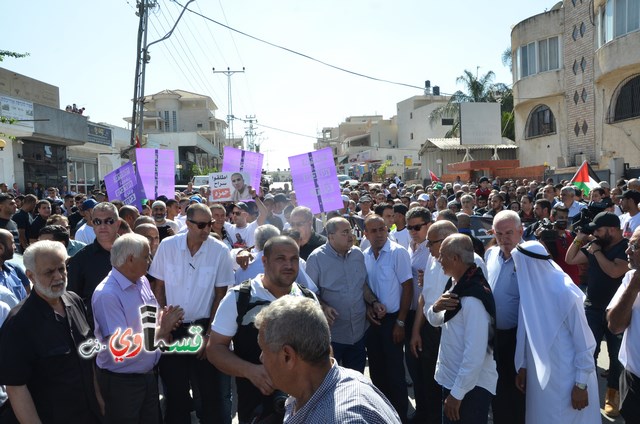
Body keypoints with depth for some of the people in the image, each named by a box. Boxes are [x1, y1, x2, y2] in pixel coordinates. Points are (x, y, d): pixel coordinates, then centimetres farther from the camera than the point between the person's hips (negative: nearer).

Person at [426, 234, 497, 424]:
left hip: (471, 387, -9)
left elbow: (475, 354, -27)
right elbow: (435, 320, 11)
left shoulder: (473, 298, -26)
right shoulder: (457, 284, 2)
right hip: (450, 379, 9)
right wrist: (436, 307, -12)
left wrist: (457, 394, -20)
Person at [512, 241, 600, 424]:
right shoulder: (529, 288, -4)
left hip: (566, 379, -6)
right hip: (539, 375, 6)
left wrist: (581, 384, -13)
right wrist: (523, 366, 9)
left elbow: (584, 343, -16)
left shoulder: (566, 293, -22)